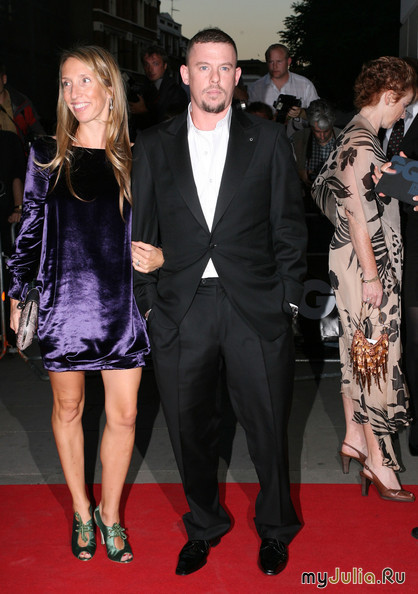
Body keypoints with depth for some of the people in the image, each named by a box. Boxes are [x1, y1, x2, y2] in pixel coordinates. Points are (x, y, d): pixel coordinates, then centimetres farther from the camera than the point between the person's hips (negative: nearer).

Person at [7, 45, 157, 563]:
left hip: (122, 303, 1)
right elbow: (30, 229, 5)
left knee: (123, 414, 4)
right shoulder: (47, 154, 2)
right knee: (68, 407, 11)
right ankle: (81, 510, 30)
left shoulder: (133, 158, 3)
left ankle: (110, 513, 24)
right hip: (64, 301, 0)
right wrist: (18, 294, 3)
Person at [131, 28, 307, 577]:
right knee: (191, 429, 12)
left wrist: (287, 301, -1)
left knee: (268, 428, 8)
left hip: (256, 309, -1)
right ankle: (204, 526, 36)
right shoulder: (153, 146, 7)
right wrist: (149, 305, 2)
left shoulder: (268, 141, 4)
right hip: (180, 312, 1)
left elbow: (289, 227, 5)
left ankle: (274, 528, 33)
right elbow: (142, 233, 8)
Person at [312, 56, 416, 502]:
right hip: (365, 263, -10)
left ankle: (354, 437, 26)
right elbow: (357, 216, -20)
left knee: (358, 352, 15)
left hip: (360, 259, 10)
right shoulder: (362, 142, -17)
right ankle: (377, 460, 3)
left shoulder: (355, 136, 13)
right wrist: (370, 276, -19)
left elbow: (322, 187, 21)